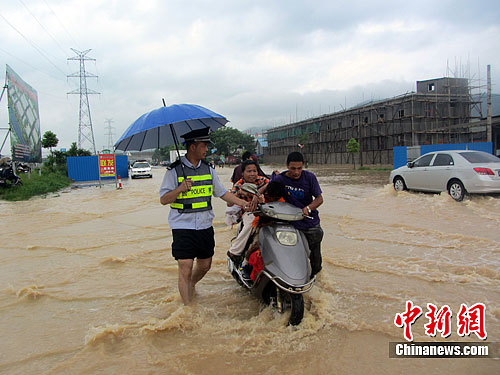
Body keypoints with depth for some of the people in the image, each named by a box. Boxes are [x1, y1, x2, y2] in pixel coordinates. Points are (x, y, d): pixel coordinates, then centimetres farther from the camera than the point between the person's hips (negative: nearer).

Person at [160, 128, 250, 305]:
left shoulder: (208, 169, 9)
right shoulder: (174, 170, -6)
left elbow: (222, 192, 16)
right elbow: (163, 199, -6)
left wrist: (242, 203, 8)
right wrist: (180, 189, -23)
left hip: (205, 226, 5)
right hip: (183, 227, -5)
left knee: (205, 265, 14)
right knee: (185, 269, -6)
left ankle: (190, 286, 43)